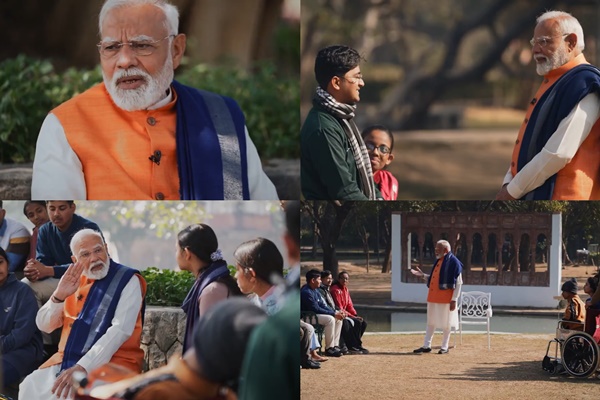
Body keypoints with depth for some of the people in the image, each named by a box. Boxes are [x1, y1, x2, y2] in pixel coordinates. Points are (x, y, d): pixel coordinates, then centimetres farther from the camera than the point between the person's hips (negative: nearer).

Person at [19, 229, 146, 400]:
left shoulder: (128, 280, -5)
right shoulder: (74, 280, 13)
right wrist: (59, 296, -9)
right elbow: (44, 325, 12)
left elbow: (120, 330, -17)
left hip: (110, 361, -6)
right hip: (67, 360, 6)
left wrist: (82, 368, -26)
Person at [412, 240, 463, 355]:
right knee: (431, 322, 12)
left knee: (445, 323, 2)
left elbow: (458, 283, -13)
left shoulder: (454, 262, -12)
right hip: (433, 297, 8)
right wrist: (423, 275, 9)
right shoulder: (439, 261, 13)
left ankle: (444, 347, 11)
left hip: (445, 299, -8)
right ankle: (426, 346, 18)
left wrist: (454, 300, -17)